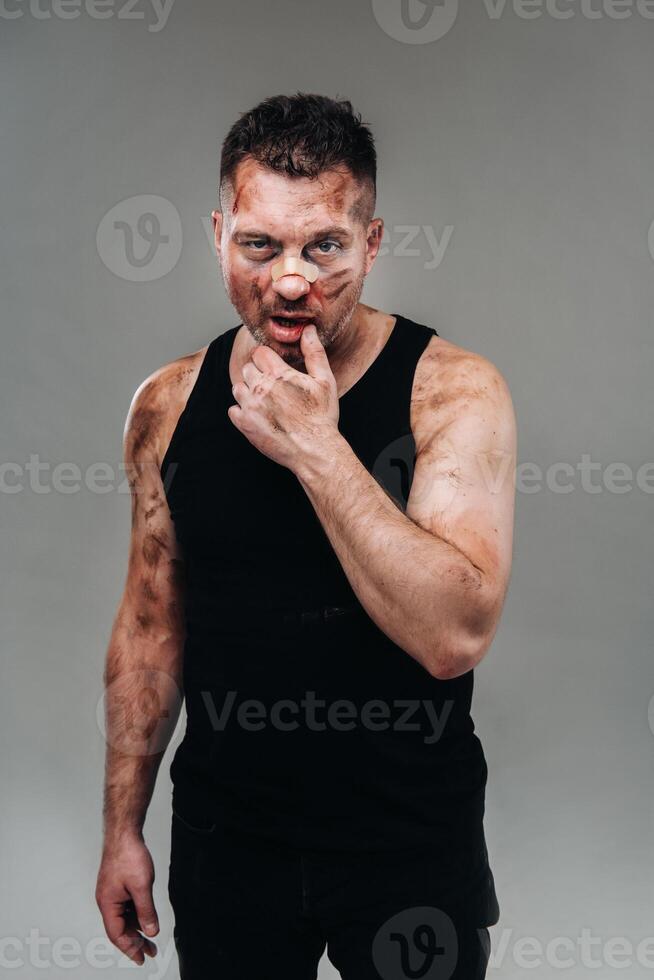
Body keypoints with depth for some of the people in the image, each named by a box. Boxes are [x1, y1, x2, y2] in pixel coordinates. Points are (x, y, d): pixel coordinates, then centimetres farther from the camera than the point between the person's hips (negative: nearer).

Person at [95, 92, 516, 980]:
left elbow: (455, 636, -25)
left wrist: (315, 446, -28)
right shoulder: (169, 404, -4)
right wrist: (123, 825, 7)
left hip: (410, 843, -2)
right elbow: (152, 624, 5)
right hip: (225, 835, 3)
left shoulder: (453, 390, -15)